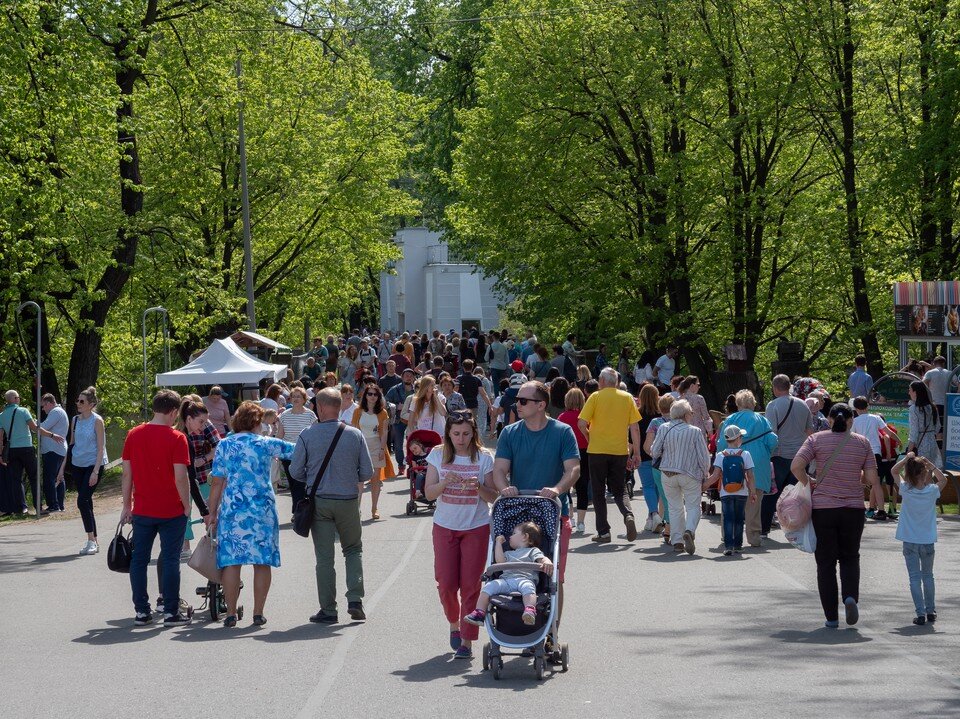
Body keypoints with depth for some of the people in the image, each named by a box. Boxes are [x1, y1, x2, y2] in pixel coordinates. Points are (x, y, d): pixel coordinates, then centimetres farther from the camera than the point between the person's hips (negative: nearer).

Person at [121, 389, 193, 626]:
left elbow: (127, 473, 4)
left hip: (142, 511, 4)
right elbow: (180, 477, -15)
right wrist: (186, 506, -3)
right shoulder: (176, 438, -11)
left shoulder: (133, 435, 2)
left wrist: (127, 505, 11)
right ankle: (171, 612, 5)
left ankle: (141, 611, 12)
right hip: (171, 511, -4)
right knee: (170, 560, 3)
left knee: (139, 560, 10)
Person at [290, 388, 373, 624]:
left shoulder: (307, 436, -9)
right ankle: (355, 599, 3)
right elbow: (367, 472, -2)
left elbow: (295, 471, -4)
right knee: (353, 550, 18)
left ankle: (328, 610, 7)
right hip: (348, 501, 1)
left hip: (319, 501, -1)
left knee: (324, 557, 6)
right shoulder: (355, 435, -5)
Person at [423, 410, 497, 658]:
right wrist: (446, 482, -21)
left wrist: (478, 486, -22)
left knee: (471, 585, -3)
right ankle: (454, 623, 28)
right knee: (446, 583, 0)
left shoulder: (484, 458, -3)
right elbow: (428, 493, -3)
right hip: (445, 526, 1)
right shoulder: (438, 455, 1)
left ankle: (467, 639, 4)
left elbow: (493, 497, -3)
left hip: (476, 528, -1)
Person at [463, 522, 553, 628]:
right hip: (506, 579, 4)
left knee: (527, 587, -40)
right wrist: (498, 543, 28)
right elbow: (500, 561, 18)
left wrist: (547, 563, -19)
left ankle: (530, 611, -63)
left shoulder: (533, 551, 26)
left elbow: (542, 559, 7)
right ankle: (479, 613, -29)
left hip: (525, 579, -4)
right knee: (490, 586, -22)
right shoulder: (508, 553, 39)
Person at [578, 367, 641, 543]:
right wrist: (636, 453, 6)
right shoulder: (627, 398, 3)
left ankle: (603, 532, 7)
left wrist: (589, 438, 7)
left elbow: (581, 423, -12)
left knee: (599, 492, 9)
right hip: (620, 451, 2)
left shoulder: (595, 397, -5)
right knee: (619, 489, 15)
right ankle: (628, 515, -13)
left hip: (597, 450, -2)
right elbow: (635, 427, 1)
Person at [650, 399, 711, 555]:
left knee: (675, 508, 13)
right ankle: (689, 531, -21)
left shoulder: (663, 429, -3)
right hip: (690, 475, -2)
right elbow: (704, 458, -5)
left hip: (668, 475, 2)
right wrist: (704, 476, 9)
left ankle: (677, 541, 10)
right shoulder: (695, 431, -8)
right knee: (693, 506, 6)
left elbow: (654, 452, 0)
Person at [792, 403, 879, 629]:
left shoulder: (817, 440, -3)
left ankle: (831, 617, 7)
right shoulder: (862, 443, 1)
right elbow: (872, 479, -2)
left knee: (826, 562, 8)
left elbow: (796, 466, -14)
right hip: (853, 509, 1)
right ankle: (850, 596, -9)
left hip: (823, 508, -1)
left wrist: (809, 483, 2)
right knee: (850, 557, 18)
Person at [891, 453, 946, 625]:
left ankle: (920, 613, -6)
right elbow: (943, 480, 10)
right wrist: (931, 465, 0)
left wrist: (907, 458, -6)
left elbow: (895, 471, 3)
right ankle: (930, 611, 25)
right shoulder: (932, 491, -11)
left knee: (915, 577, 1)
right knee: (928, 575, 19)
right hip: (928, 540, 1)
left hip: (910, 541, -1)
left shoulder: (906, 490, -12)